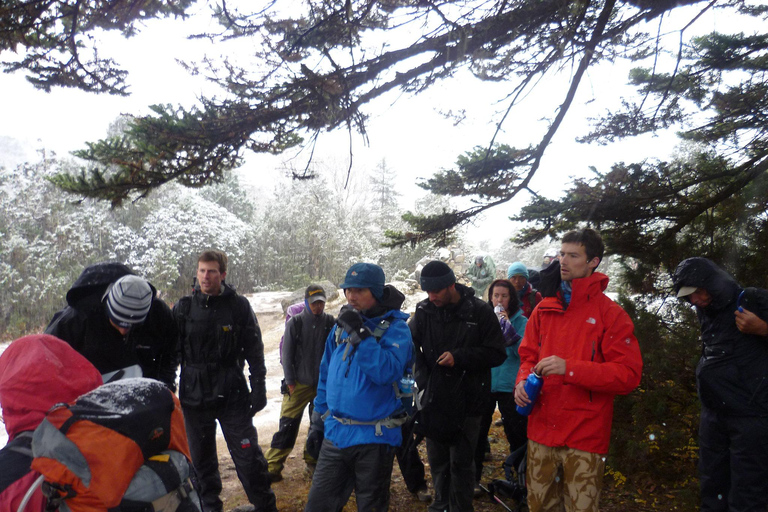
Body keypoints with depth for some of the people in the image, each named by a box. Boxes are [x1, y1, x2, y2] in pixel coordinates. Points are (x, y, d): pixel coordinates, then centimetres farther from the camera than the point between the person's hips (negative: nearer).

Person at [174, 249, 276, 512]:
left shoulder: (239, 306, -3)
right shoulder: (184, 307, 2)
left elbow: (254, 350, 1)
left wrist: (259, 387, -3)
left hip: (232, 395, -2)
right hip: (193, 397, 2)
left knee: (248, 456, 0)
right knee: (201, 459, 13)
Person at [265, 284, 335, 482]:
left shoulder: (331, 322, -2)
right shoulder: (295, 322, -5)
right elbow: (287, 353, -1)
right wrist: (290, 380, -4)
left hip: (323, 384, 2)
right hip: (299, 384, -2)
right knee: (288, 425, -4)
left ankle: (313, 458, 30)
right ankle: (273, 466, 4)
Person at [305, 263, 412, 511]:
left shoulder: (395, 327, -11)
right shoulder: (341, 325, 6)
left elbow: (388, 372, -26)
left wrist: (359, 333, -27)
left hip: (374, 437, -5)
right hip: (336, 433, 5)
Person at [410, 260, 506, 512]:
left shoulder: (480, 311, -10)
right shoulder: (424, 311, -2)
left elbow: (497, 354, -9)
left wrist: (459, 357, -19)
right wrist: (422, 376, -3)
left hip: (466, 400, -4)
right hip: (433, 398, 4)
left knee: (461, 462, 4)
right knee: (437, 459, 18)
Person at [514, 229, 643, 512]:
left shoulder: (611, 313, -7)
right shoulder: (544, 308, 8)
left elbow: (629, 374, -13)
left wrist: (570, 368, -22)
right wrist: (523, 381, -4)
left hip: (585, 438, -4)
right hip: (541, 431, 5)